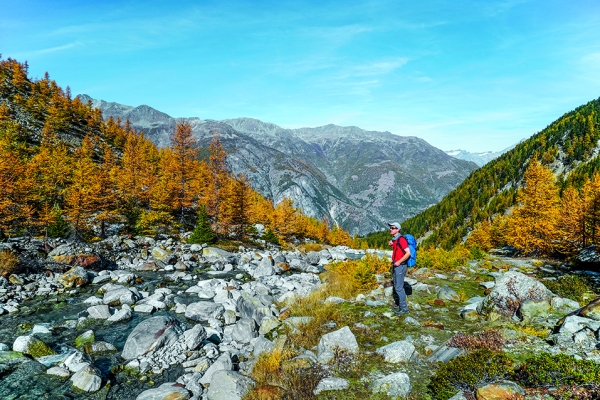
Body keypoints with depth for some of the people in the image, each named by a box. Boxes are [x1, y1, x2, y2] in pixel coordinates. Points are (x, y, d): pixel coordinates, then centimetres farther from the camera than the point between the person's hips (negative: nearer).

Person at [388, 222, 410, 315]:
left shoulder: (401, 239, -17)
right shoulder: (394, 239, 11)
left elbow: (408, 253, -22)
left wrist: (399, 262, -20)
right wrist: (391, 245, 6)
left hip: (400, 266, -10)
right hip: (395, 265, 10)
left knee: (399, 287, -8)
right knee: (396, 287, 15)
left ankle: (404, 308, 0)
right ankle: (399, 304, 25)